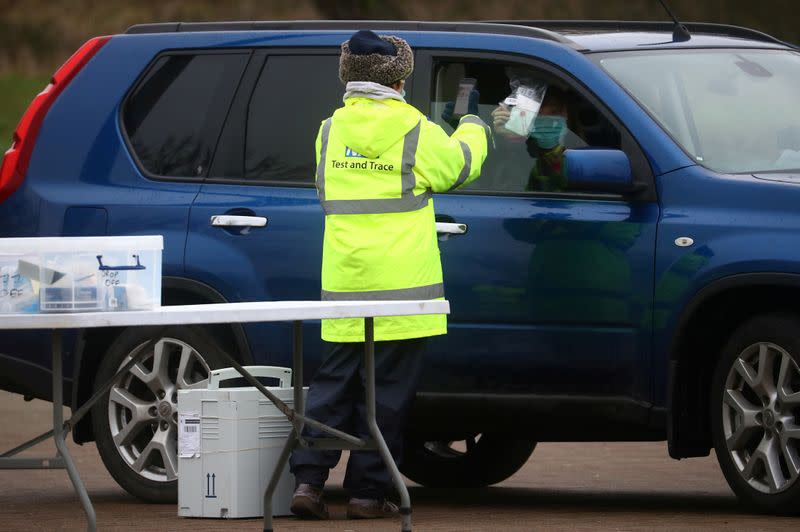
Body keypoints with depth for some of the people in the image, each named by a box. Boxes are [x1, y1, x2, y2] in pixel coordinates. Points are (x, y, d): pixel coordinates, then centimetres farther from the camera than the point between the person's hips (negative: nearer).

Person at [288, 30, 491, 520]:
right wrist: (473, 130, 32)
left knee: (335, 382, 10)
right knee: (388, 390, 2)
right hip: (401, 285, -4)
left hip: (343, 285, 4)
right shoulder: (415, 132, -6)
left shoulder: (331, 131, 8)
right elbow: (460, 164, 10)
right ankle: (368, 492, 3)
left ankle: (308, 479, -1)